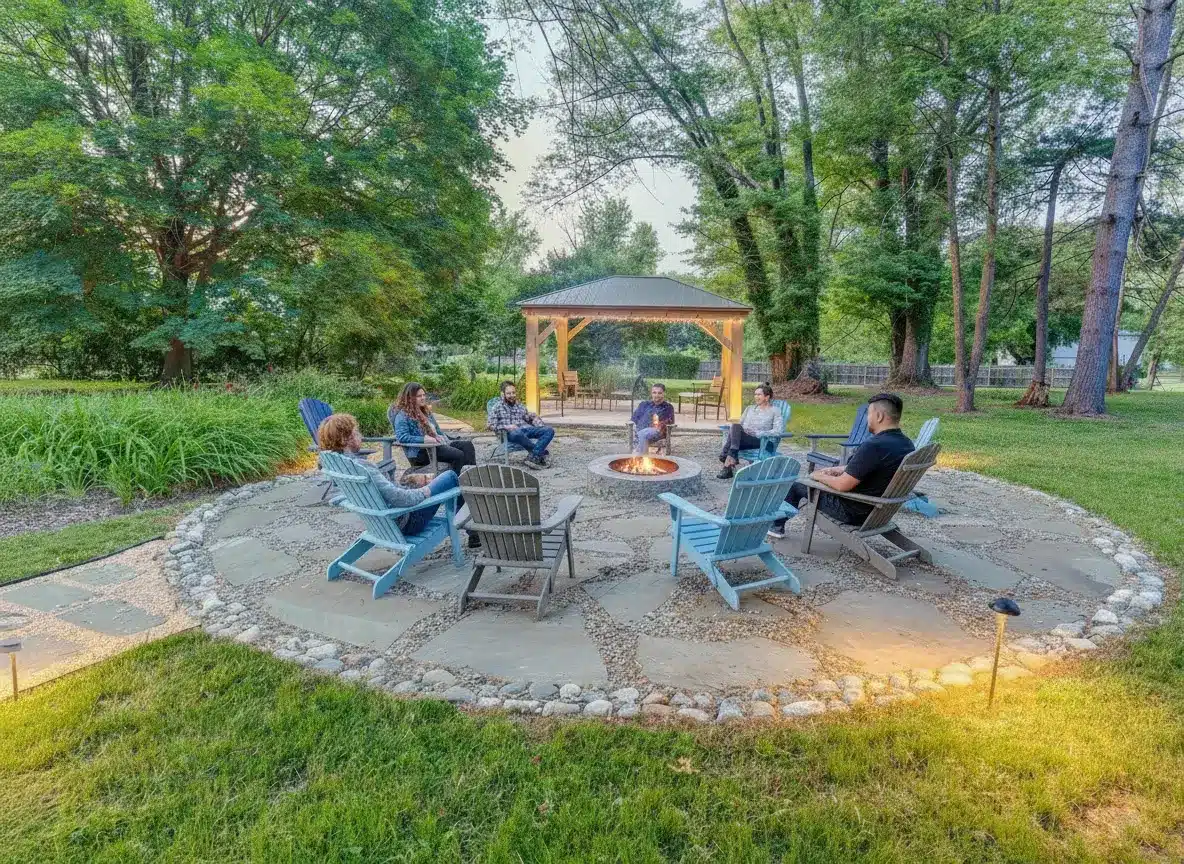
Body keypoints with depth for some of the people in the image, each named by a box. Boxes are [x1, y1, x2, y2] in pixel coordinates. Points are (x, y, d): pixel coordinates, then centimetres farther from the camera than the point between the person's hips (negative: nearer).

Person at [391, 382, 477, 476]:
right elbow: (401, 437, -18)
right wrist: (424, 439, -24)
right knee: (458, 455, -29)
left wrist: (440, 437, 6)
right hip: (420, 451, -9)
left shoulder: (426, 411, 23)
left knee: (467, 445, -14)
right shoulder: (403, 415, -4)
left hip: (437, 444, 9)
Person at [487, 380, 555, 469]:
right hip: (510, 433, -5)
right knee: (517, 433, -43)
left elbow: (528, 419, 25)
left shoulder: (520, 406, 27)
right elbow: (492, 425, 2)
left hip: (526, 429, 5)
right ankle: (541, 453, -25)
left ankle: (534, 457, -35)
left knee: (549, 430, -19)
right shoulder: (497, 407, 13)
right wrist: (506, 427, -13)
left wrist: (533, 416, 2)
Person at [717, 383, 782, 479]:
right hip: (742, 439, 4)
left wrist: (757, 433, -14)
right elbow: (740, 424, 21)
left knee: (736, 427, -31)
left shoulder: (774, 412, 8)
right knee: (735, 426, -31)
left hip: (759, 441, -4)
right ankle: (731, 461, -38)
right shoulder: (749, 408, 25)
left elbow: (779, 431, -5)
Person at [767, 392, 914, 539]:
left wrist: (820, 476, -8)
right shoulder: (906, 444, -2)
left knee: (795, 484, 12)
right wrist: (836, 470, 11)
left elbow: (842, 485, -27)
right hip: (879, 507, 8)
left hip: (854, 512, -8)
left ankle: (777, 526, 34)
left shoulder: (873, 446, -32)